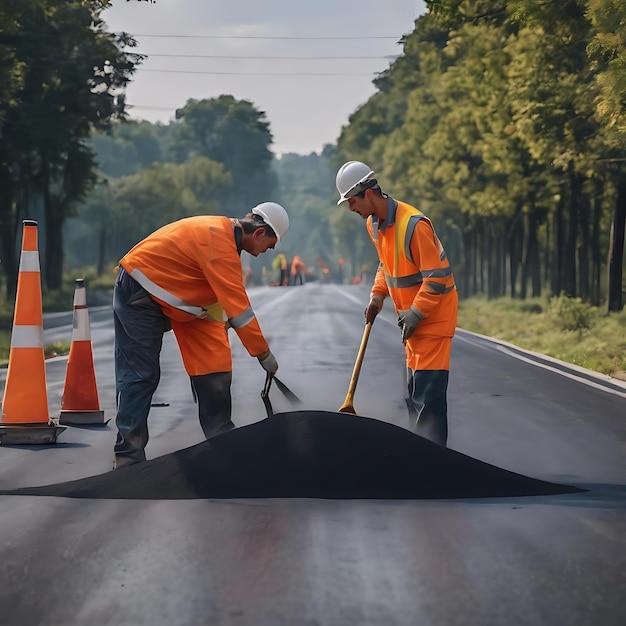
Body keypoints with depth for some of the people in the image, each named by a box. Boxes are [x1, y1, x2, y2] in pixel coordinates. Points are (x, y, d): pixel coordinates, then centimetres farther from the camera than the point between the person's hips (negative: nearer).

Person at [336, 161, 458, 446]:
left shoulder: (414, 224, -25)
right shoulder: (374, 224, 3)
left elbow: (437, 278, -24)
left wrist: (414, 315, -19)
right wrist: (377, 295, 5)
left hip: (433, 316, -9)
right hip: (412, 316, 9)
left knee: (428, 395, -13)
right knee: (415, 393, 15)